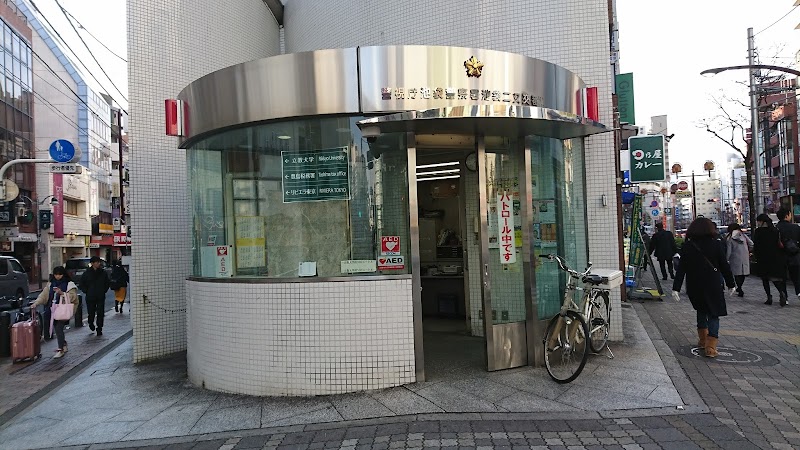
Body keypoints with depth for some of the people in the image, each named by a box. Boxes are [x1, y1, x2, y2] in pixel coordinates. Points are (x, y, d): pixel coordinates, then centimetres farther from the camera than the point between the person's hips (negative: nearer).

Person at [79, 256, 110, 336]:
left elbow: (107, 283, 15)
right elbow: (81, 284, 6)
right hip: (90, 298, -1)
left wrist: (104, 291, 6)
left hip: (101, 297, 1)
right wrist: (86, 291, -1)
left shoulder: (103, 273, 2)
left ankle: (99, 329, 7)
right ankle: (91, 323, 36)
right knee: (91, 313, 5)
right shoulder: (87, 273, -2)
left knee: (100, 313, -3)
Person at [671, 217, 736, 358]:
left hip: (694, 286, 2)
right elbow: (724, 266, -1)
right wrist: (731, 284, 11)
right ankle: (711, 347, -6)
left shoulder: (687, 246, -3)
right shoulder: (717, 244, -6)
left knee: (701, 310, 24)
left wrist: (676, 288, -4)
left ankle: (702, 339, 29)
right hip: (713, 285, -2)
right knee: (714, 314, 4)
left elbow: (681, 269, -5)